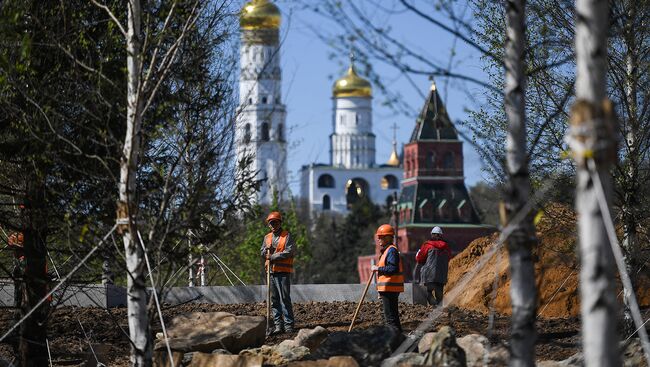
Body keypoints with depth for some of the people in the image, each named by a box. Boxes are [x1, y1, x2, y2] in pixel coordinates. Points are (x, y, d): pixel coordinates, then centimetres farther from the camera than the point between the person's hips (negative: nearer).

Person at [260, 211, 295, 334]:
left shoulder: (287, 236, -2)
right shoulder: (267, 237, 17)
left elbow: (288, 252, -12)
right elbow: (263, 254, 17)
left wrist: (272, 256, -13)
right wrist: (266, 249, -6)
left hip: (283, 272, -6)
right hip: (271, 272, 6)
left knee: (285, 298, -9)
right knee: (274, 300, 6)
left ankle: (289, 325, -7)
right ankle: (278, 325, 9)